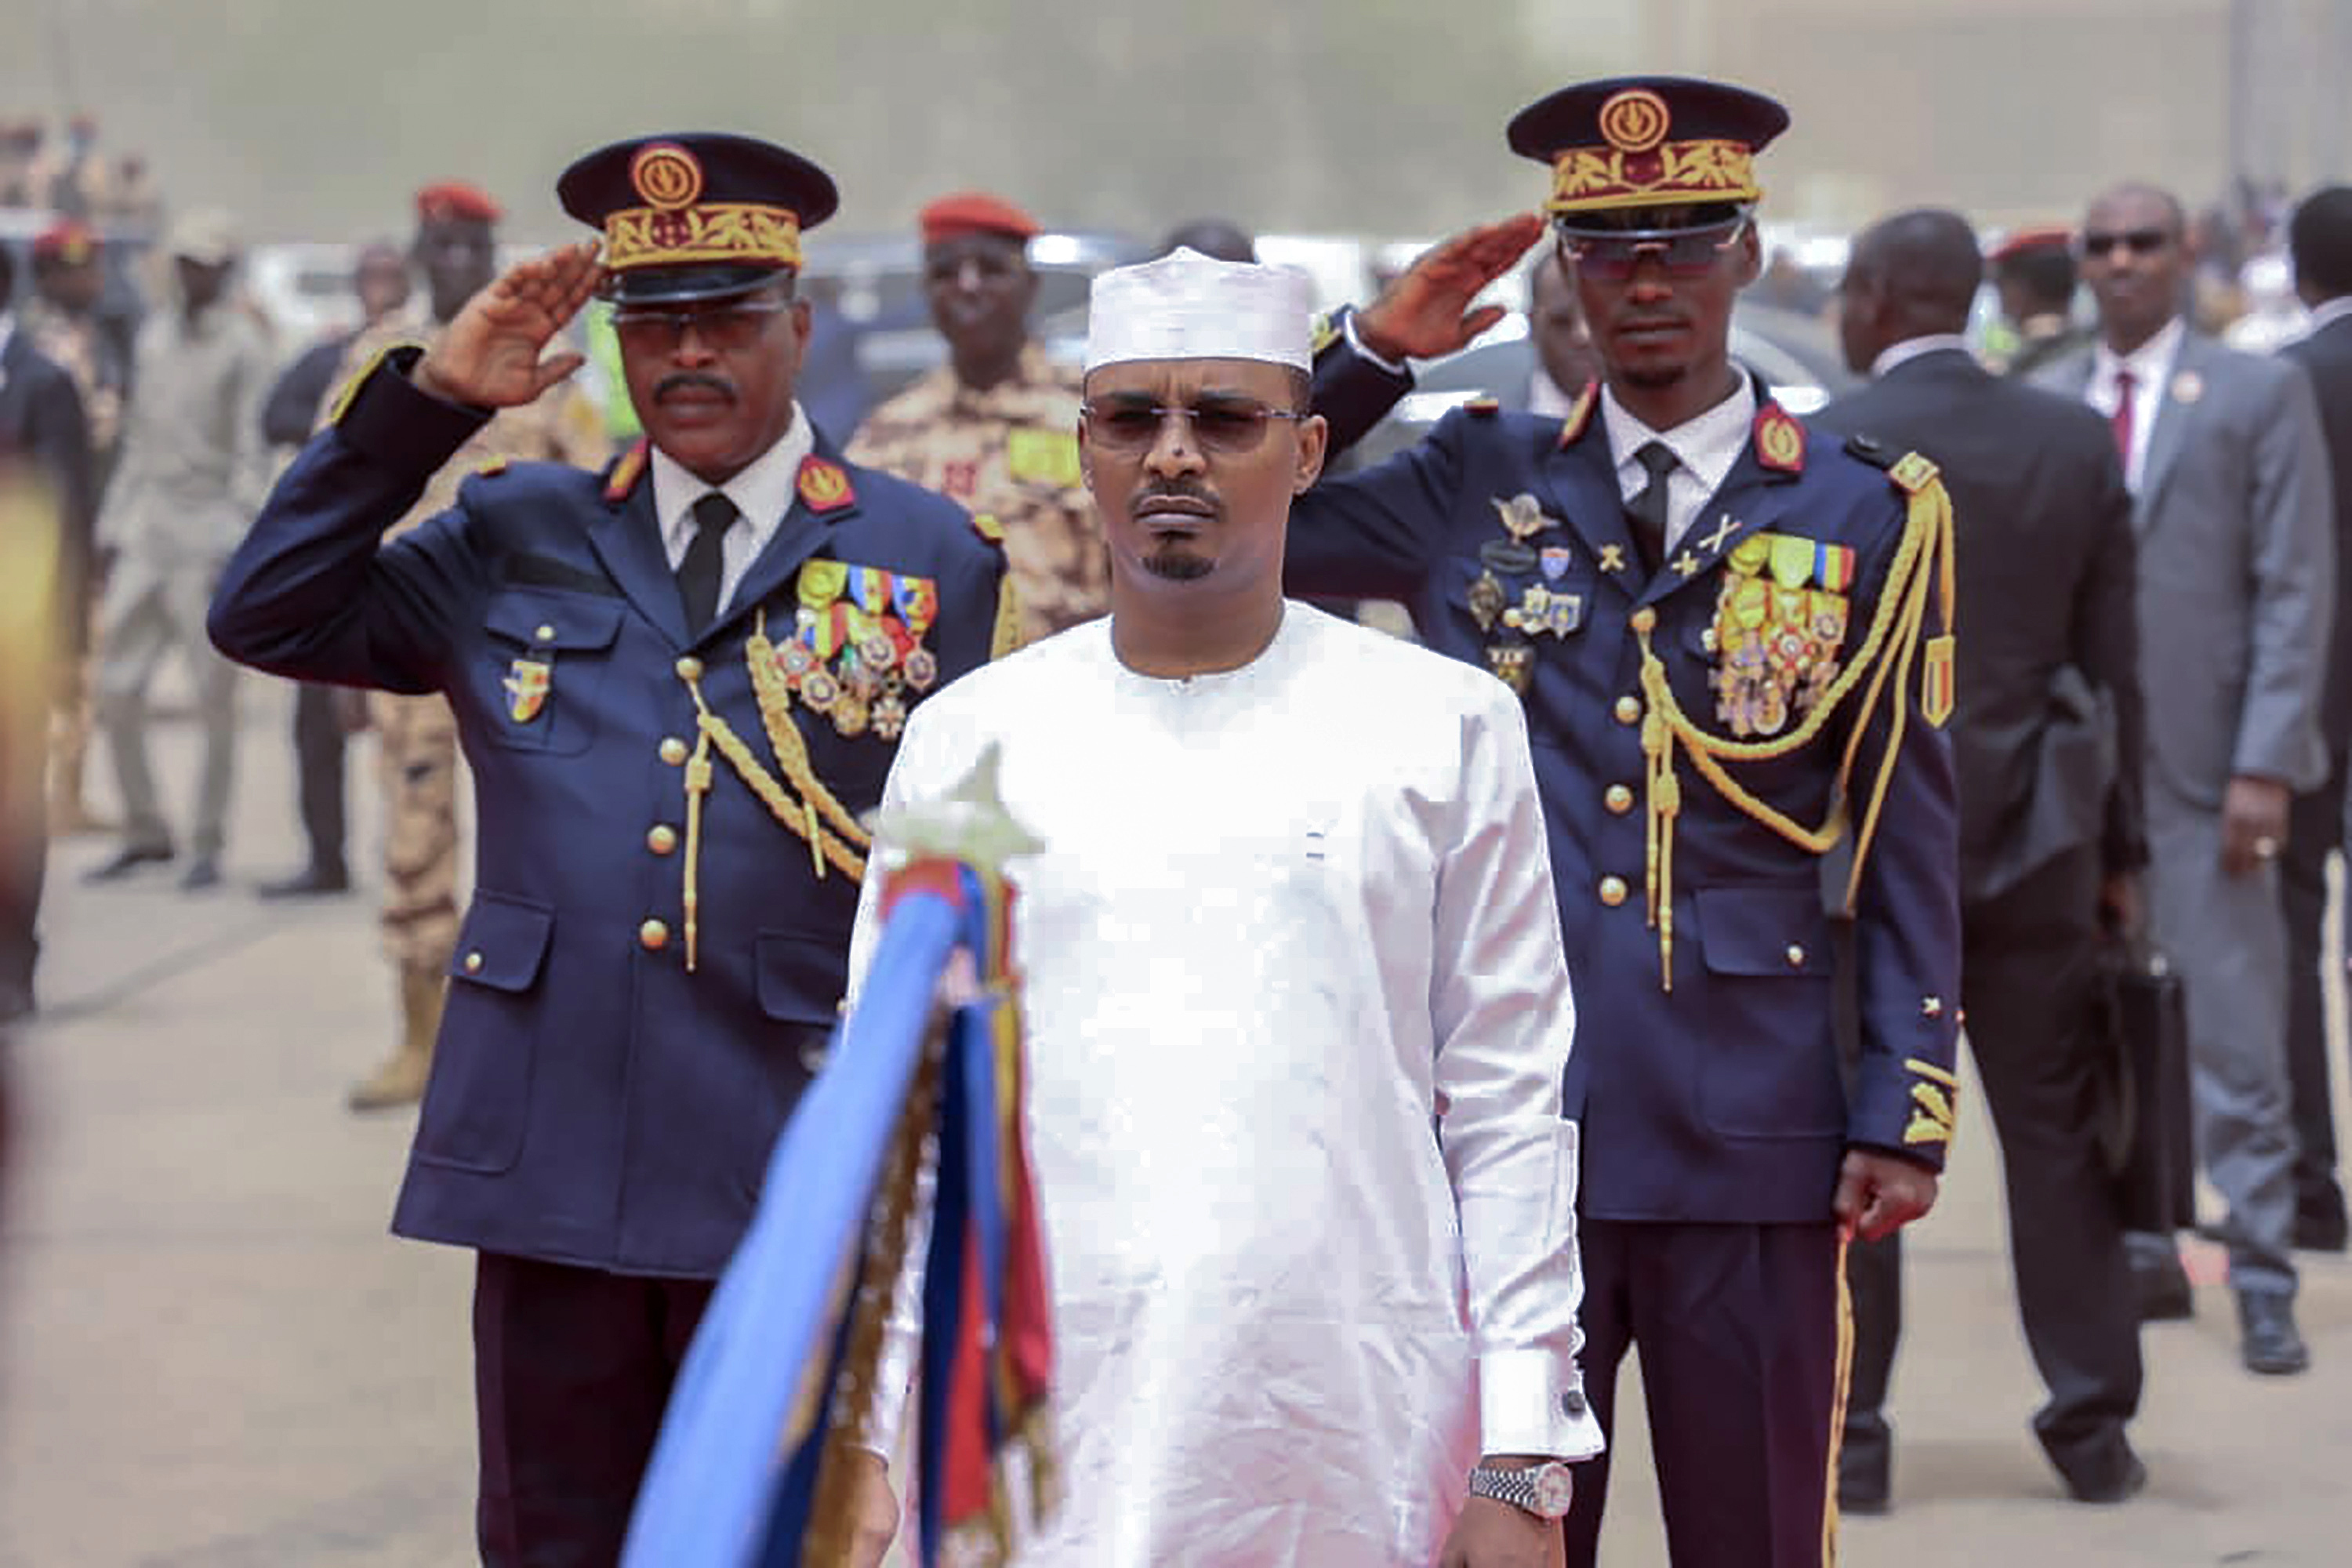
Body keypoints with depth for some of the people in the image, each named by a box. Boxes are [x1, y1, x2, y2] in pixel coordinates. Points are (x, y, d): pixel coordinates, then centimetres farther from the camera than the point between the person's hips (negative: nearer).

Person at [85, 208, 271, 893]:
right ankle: (143, 832, 17)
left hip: (208, 540, -6)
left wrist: (239, 545, -16)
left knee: (214, 701, -2)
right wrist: (112, 533, 16)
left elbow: (252, 452, -8)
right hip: (145, 539, 6)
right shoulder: (155, 337, 15)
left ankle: (209, 846, 7)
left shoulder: (244, 344, -3)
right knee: (117, 694, 3)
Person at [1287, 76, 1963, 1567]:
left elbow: (1910, 844, 4)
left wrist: (1906, 1114, -2)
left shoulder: (1868, 517, 4)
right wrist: (1372, 350, -2)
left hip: (1753, 1140, -1)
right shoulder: (1475, 488, 8)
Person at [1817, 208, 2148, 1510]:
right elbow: (2113, 660, 5)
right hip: (2035, 842, 3)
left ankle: (1845, 1439, 7)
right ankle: (2093, 1428, 11)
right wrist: (2121, 847, 11)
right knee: (2055, 1130, 9)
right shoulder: (2075, 442, 3)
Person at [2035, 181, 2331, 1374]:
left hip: (2204, 764, -3)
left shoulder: (2259, 396, 2)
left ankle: (2264, 1283, 4)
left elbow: (2296, 590, -3)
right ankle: (2142, 1254, 17)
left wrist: (2265, 764, -10)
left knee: (2235, 1039, -3)